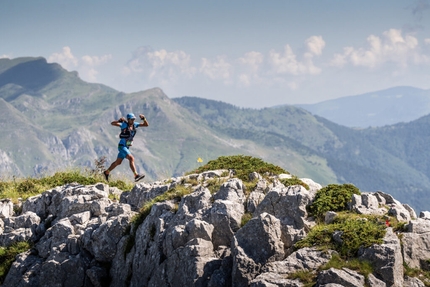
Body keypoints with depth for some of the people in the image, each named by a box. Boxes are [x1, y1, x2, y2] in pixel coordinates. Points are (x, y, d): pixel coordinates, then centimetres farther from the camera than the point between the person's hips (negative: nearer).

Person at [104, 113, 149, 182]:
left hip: (127, 147, 8)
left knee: (118, 162, 20)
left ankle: (106, 172, 37)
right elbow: (112, 123, -22)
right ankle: (136, 176, -32)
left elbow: (146, 124, 2)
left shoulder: (134, 125, 1)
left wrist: (143, 118, -16)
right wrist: (119, 120, -39)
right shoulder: (124, 125, -15)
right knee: (131, 158, -24)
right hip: (122, 146, -8)